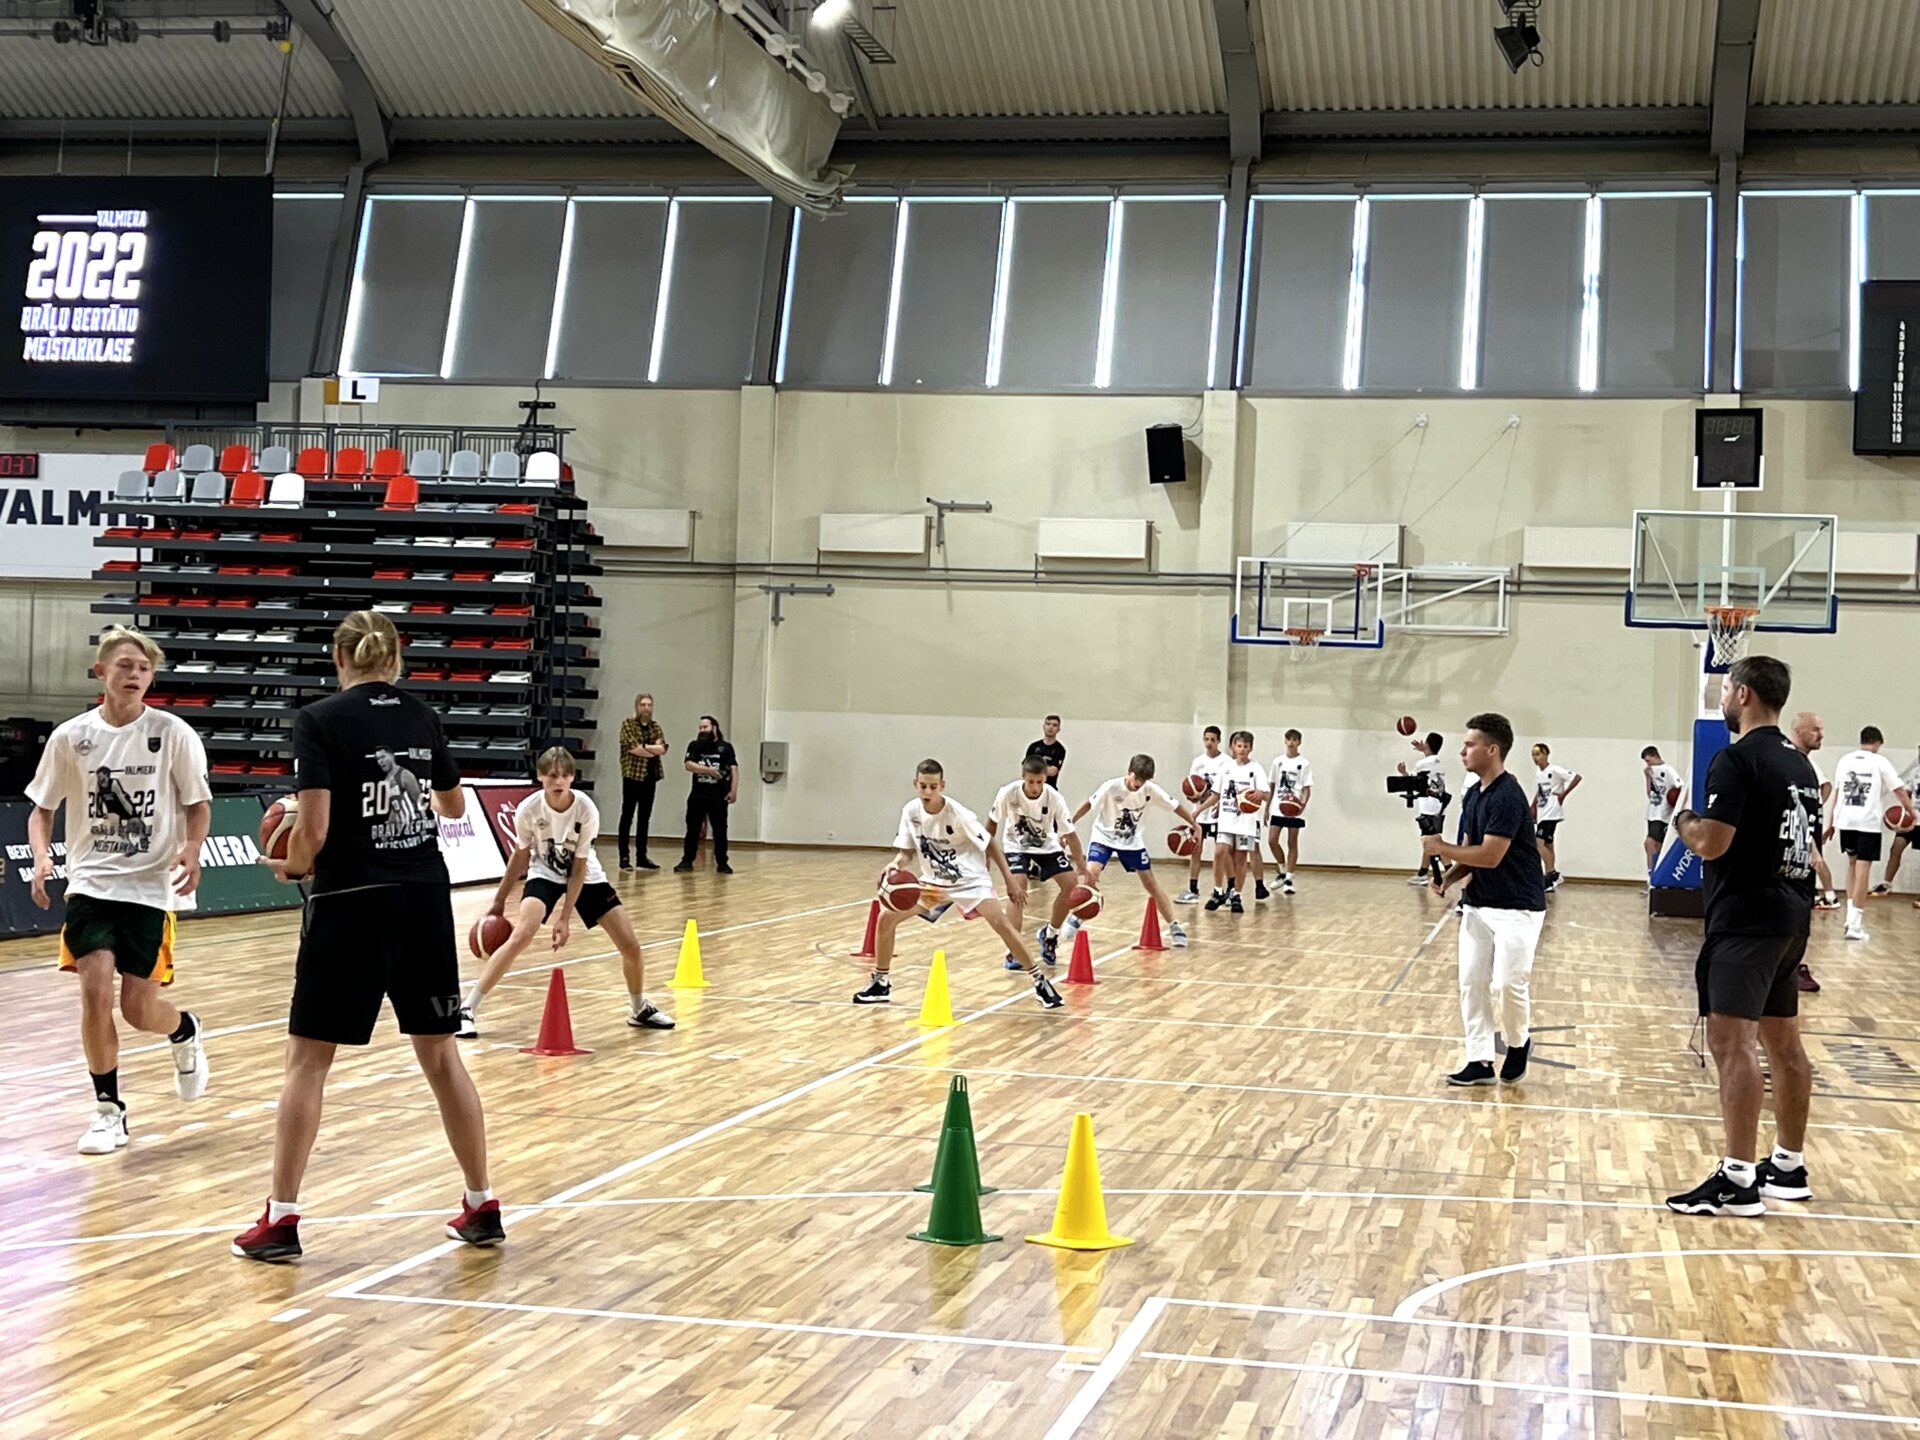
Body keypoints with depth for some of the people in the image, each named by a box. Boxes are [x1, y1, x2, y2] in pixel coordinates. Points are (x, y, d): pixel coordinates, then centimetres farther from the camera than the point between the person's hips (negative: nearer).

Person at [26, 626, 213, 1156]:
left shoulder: (172, 734, -6)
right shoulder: (70, 737, -2)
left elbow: (199, 805, 3)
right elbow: (42, 809, 8)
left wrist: (191, 849, -17)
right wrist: (42, 857, -11)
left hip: (151, 887, -1)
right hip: (91, 884, 1)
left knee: (138, 1008, 0)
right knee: (95, 992, -15)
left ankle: (186, 1032, 37)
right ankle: (108, 1111, 3)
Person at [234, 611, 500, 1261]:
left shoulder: (320, 720, -8)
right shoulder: (421, 716, 7)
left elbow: (314, 829, -15)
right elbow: (453, 805, 22)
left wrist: (291, 866, 6)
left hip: (351, 904, -4)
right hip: (425, 897, 4)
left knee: (308, 1059, 5)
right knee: (440, 1052, 13)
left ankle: (281, 1219, 7)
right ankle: (481, 1207, 18)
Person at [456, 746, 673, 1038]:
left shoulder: (586, 810, -25)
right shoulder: (529, 809, -23)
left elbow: (578, 868, -18)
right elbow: (520, 857, -6)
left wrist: (565, 917, -20)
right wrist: (499, 901, 1)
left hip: (586, 877, 1)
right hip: (545, 874, -1)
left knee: (630, 947, -2)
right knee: (521, 936, -27)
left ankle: (639, 1009, 26)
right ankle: (467, 1009, -21)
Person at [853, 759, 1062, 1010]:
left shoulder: (957, 813, -23)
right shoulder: (910, 811, -11)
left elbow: (989, 844, -12)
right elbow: (908, 851, 0)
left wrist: (1009, 879, -14)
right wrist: (896, 864, -23)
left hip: (970, 878, -5)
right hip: (933, 881, 5)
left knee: (1001, 923, -24)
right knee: (886, 917, -4)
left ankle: (1041, 982, -14)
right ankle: (880, 983, 13)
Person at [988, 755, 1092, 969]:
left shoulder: (1054, 798, -26)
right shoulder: (1008, 793, -28)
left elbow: (1070, 834, -19)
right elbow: (992, 824, -10)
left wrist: (1083, 869, -22)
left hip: (1047, 846, 2)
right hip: (1016, 845, -2)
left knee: (1071, 883, -11)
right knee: (1018, 887, -25)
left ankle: (1049, 934, 12)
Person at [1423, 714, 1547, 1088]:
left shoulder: (1508, 797, -20)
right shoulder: (1473, 795, 8)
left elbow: (1489, 856, -25)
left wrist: (1441, 849, -15)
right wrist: (1448, 877, -4)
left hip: (1516, 907, -8)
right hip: (1477, 904, 9)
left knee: (1508, 983, -8)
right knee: (1472, 983, 4)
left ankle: (1519, 1043, 19)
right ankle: (1480, 1061, 10)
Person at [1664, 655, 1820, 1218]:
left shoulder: (1737, 759, -14)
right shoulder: (1800, 763, 15)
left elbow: (1711, 843, -19)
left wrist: (1685, 823, 0)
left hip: (1746, 920, -10)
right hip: (1791, 918, 10)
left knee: (1733, 1042, -12)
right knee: (1783, 1042, 15)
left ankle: (1738, 1179, -16)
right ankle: (1789, 1166, 23)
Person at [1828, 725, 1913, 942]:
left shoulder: (1845, 760, 11)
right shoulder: (1880, 762, -1)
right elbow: (1900, 791, -5)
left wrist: (1831, 822, 24)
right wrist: (1911, 812, 5)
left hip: (1845, 820, 4)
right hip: (1868, 821, -4)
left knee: (1853, 862, 21)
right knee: (1863, 868, -3)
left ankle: (1851, 913, 15)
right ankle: (1855, 923, -8)